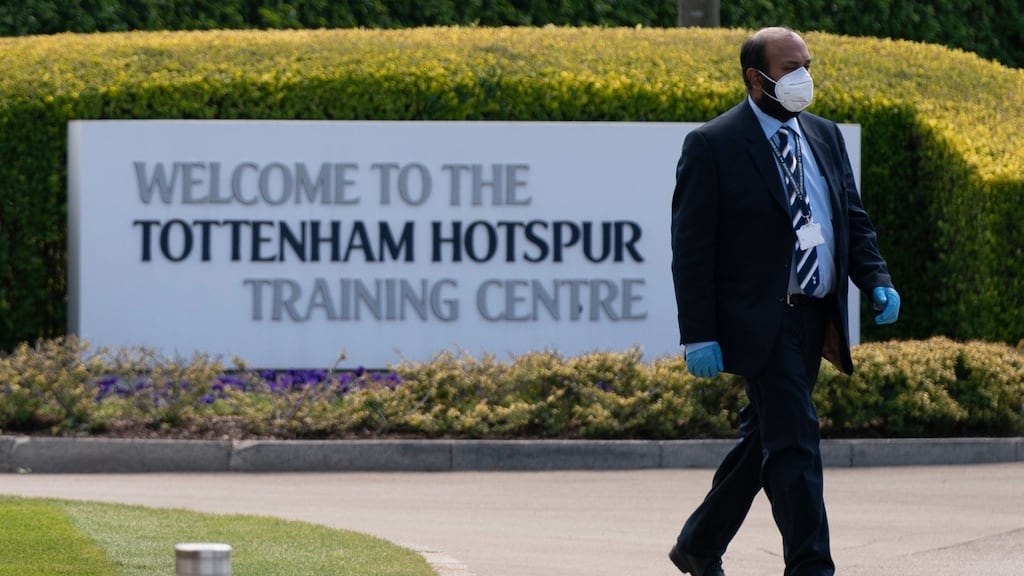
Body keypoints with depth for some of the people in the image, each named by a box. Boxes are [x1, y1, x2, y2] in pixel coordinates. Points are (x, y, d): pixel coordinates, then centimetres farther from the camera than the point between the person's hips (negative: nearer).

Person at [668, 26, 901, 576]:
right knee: (793, 440, -13)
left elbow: (853, 220, 16)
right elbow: (691, 248, -9)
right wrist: (699, 335, -14)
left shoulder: (825, 136, 13)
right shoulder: (711, 146, -8)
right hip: (760, 320, -7)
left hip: (816, 318, 7)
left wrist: (877, 281, -3)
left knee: (763, 438, 15)